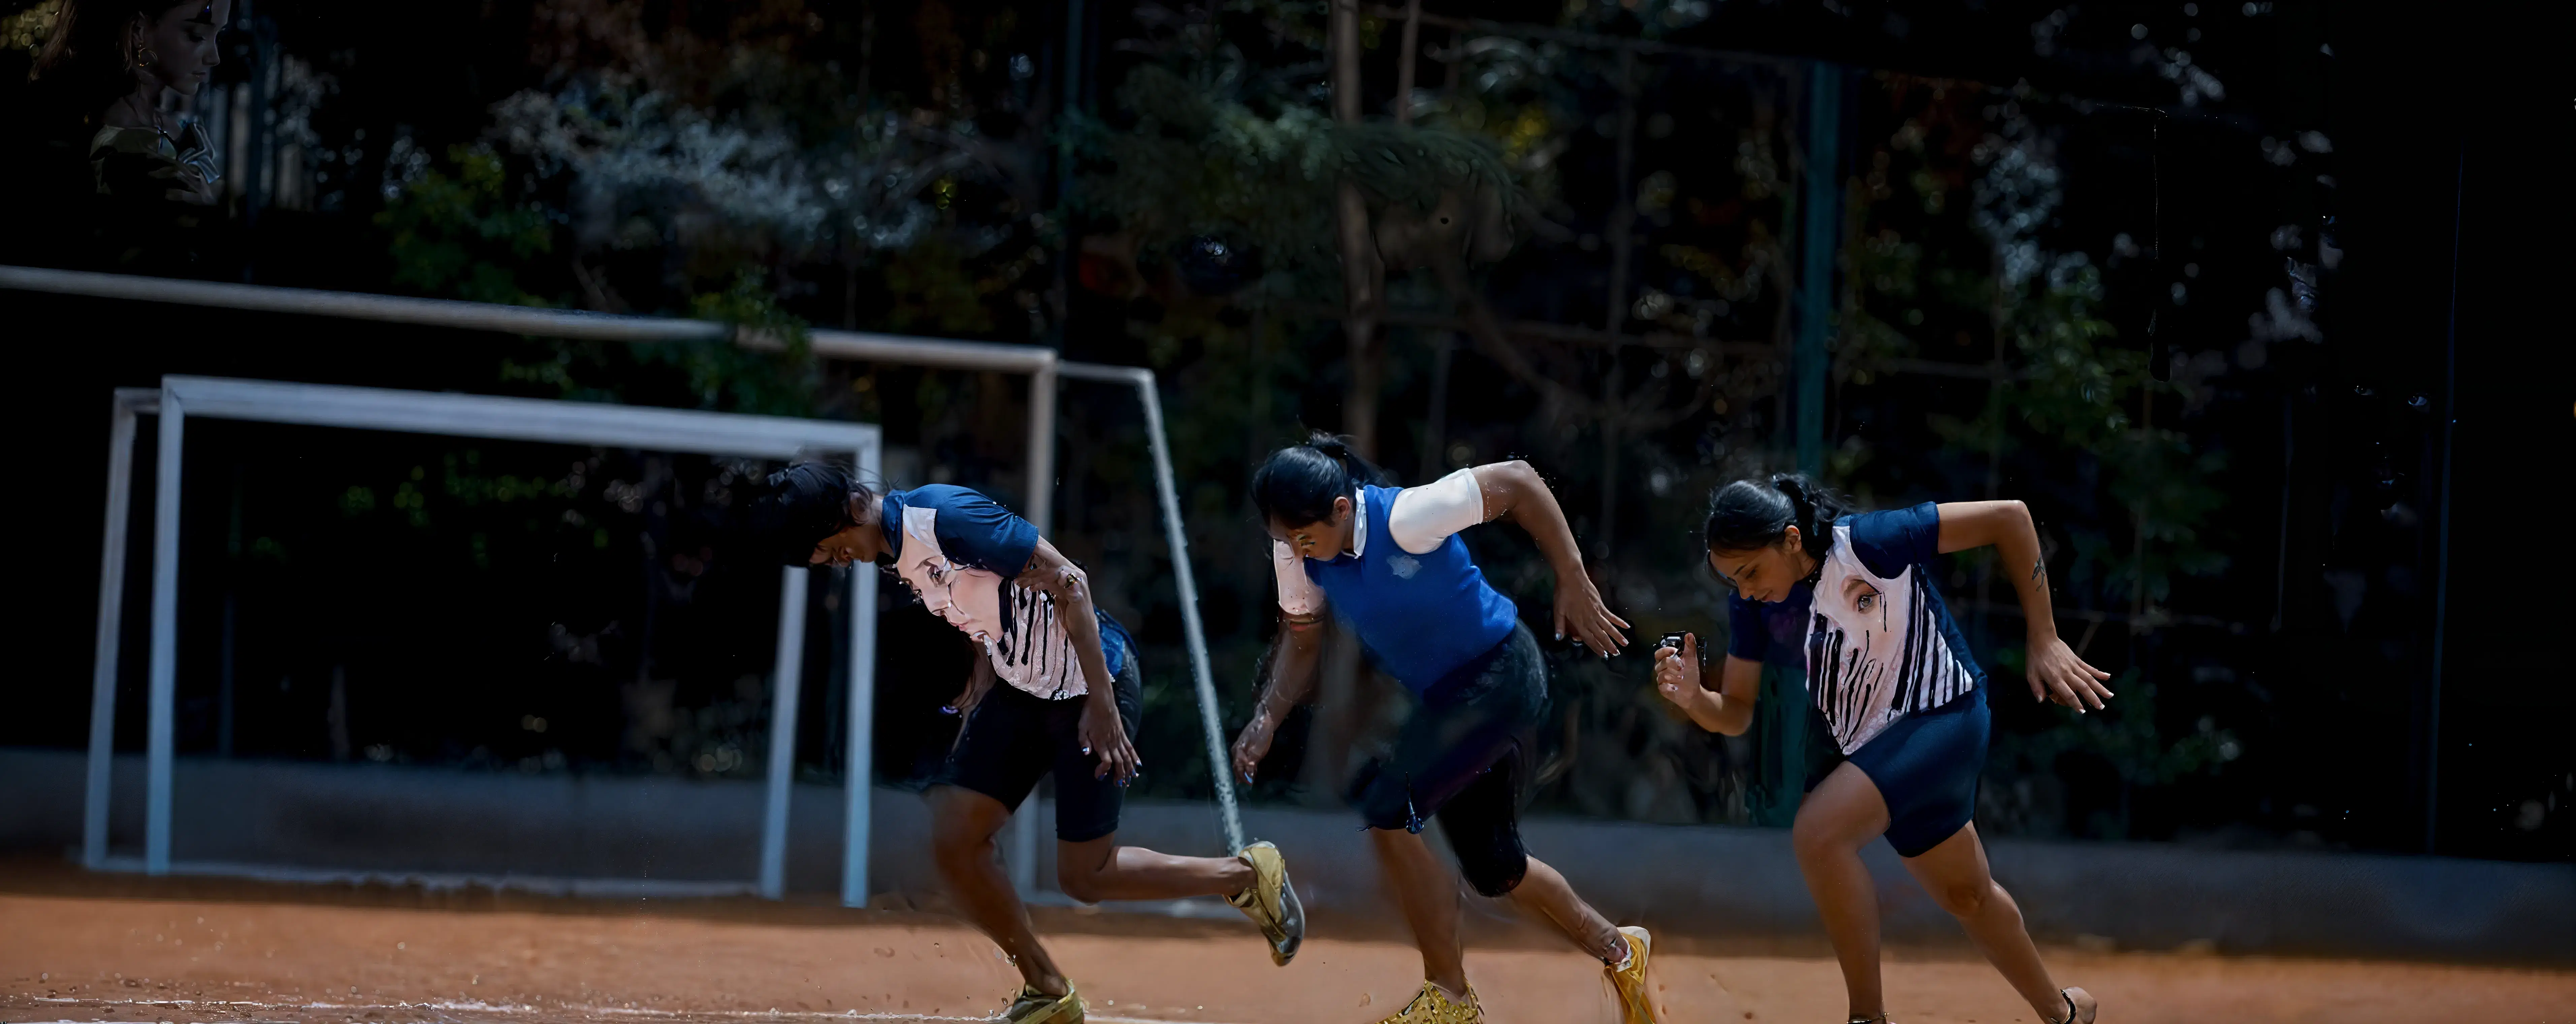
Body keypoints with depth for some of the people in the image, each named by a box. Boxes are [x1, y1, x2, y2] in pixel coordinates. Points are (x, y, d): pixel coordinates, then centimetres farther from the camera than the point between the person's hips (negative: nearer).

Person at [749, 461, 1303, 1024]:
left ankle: (1246, 875, 16)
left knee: (1085, 877, -5)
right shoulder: (900, 548, 5)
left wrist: (1101, 703, -26)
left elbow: (1067, 583, -24)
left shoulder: (944, 515, -24)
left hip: (1090, 680, -9)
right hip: (1020, 688, 9)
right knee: (955, 839, -1)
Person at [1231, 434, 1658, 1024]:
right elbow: (1302, 643, 4)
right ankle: (1617, 951, 43)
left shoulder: (1405, 519, -30)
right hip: (1441, 698, 8)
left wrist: (1573, 582, -20)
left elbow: (1517, 482, -20)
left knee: (1385, 807, -23)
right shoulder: (1297, 552, -10)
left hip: (1501, 675, -8)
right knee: (1492, 866, 18)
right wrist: (1268, 719, -13)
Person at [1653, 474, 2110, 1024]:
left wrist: (2044, 642, -16)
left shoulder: (1868, 543, -25)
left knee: (1818, 831, -27)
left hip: (1945, 712, -8)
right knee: (1967, 896, 21)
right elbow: (1736, 714, 2)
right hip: (1877, 747, 8)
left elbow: (2008, 517, -19)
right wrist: (1693, 698, -22)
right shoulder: (1752, 607, -6)